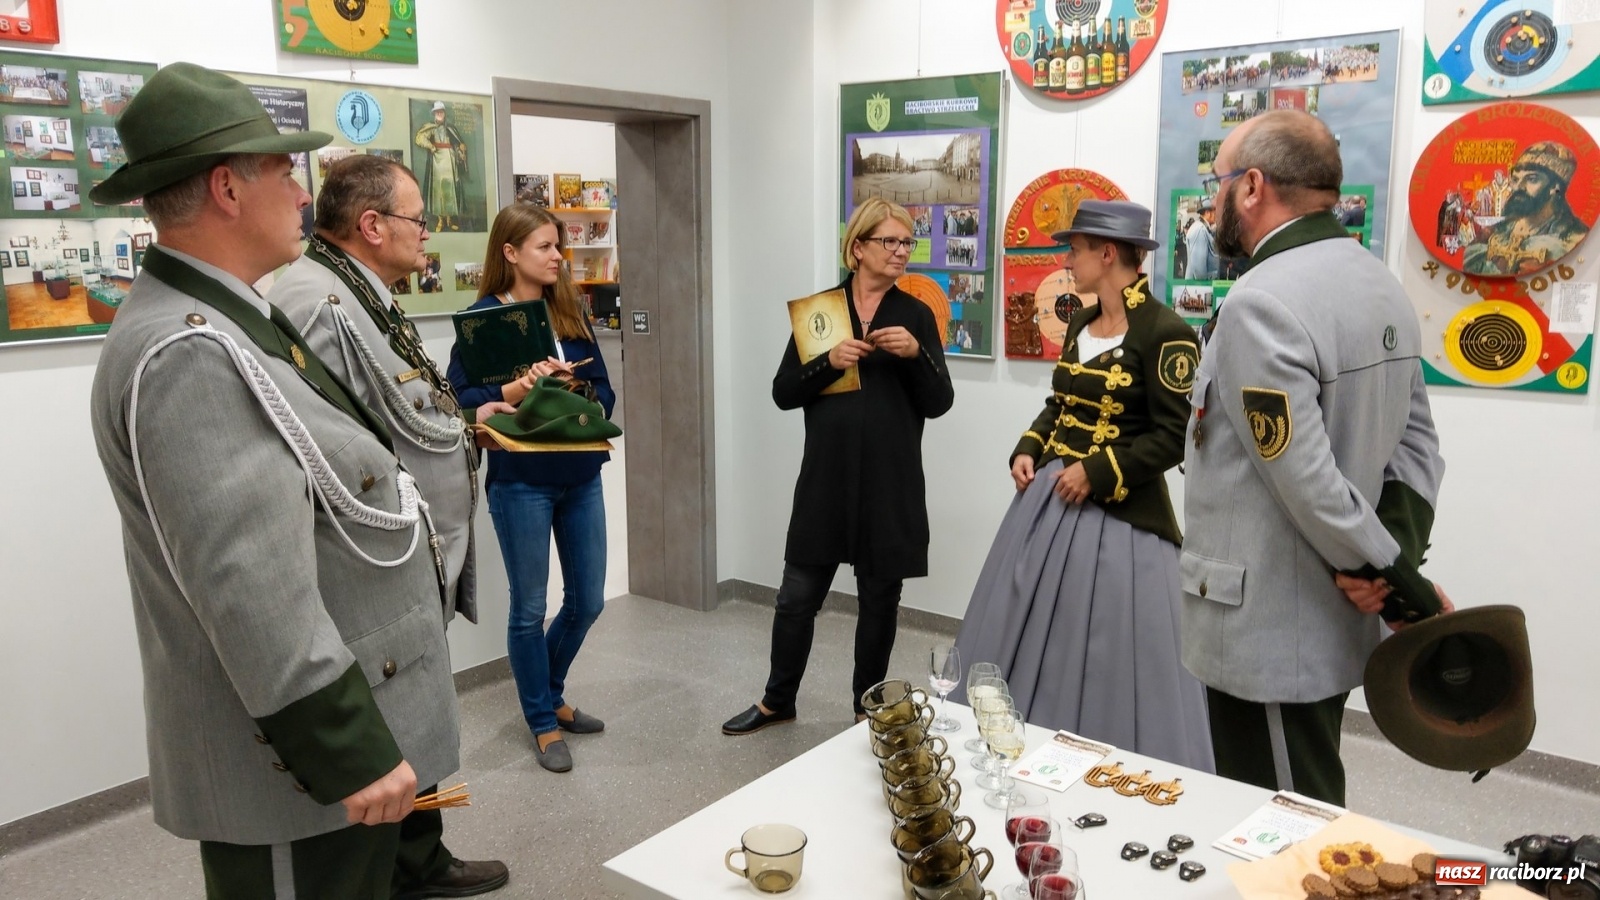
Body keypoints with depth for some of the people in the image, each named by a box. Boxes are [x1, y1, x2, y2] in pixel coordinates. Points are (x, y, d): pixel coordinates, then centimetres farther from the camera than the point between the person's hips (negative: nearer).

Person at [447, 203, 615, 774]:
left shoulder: (570, 313, 9)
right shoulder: (483, 318, -6)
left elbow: (604, 392, 6)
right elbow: (461, 401, -12)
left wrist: (572, 389, -14)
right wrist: (522, 387, -24)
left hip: (580, 476, 5)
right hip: (520, 481, -5)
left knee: (587, 601, 13)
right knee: (530, 608, 6)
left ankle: (549, 695, 37)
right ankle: (544, 724, 25)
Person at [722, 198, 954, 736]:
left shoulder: (916, 314, 3)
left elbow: (939, 404, -1)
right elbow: (783, 393, 0)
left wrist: (916, 354, -18)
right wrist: (829, 362, -16)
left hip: (891, 483, 0)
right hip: (826, 479, 0)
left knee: (879, 599, 11)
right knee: (797, 596, 7)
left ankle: (868, 707, 29)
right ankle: (777, 701, 27)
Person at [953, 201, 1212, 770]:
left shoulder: (1164, 332, -15)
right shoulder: (1080, 324, 10)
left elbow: (1175, 435, -17)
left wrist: (1098, 472, -20)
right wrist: (1028, 449, 2)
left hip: (1117, 513, -8)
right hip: (1049, 497, 8)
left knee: (1106, 657, -1)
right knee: (1033, 637, 14)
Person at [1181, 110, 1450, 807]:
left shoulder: (1262, 304, -20)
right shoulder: (1381, 284, 10)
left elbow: (1309, 482, -24)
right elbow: (1417, 445, 10)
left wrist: (1401, 586, -12)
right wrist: (1397, 561, -3)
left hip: (1266, 639, -9)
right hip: (1331, 630, 9)